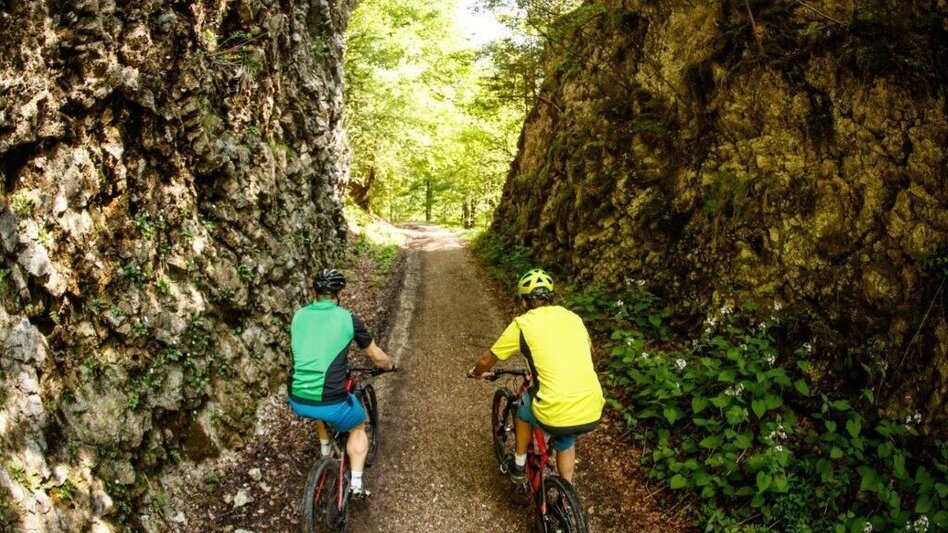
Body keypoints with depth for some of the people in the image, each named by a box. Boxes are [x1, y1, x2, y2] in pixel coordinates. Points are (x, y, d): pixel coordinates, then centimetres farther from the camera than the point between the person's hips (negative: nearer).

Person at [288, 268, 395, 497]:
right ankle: (356, 483, 18)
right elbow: (377, 357, 9)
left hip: (297, 402, 4)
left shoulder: (299, 316, 8)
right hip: (331, 404, -4)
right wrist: (390, 366, 32)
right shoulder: (348, 319, -3)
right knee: (358, 427, 27)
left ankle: (325, 451, 49)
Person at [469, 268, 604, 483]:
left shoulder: (522, 324, 2)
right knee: (565, 442, 35)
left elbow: (487, 360, 14)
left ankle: (519, 465, 44)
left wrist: (477, 373, 37)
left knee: (525, 407, 31)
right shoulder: (573, 317, 14)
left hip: (556, 414, -4)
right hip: (592, 412, 4)